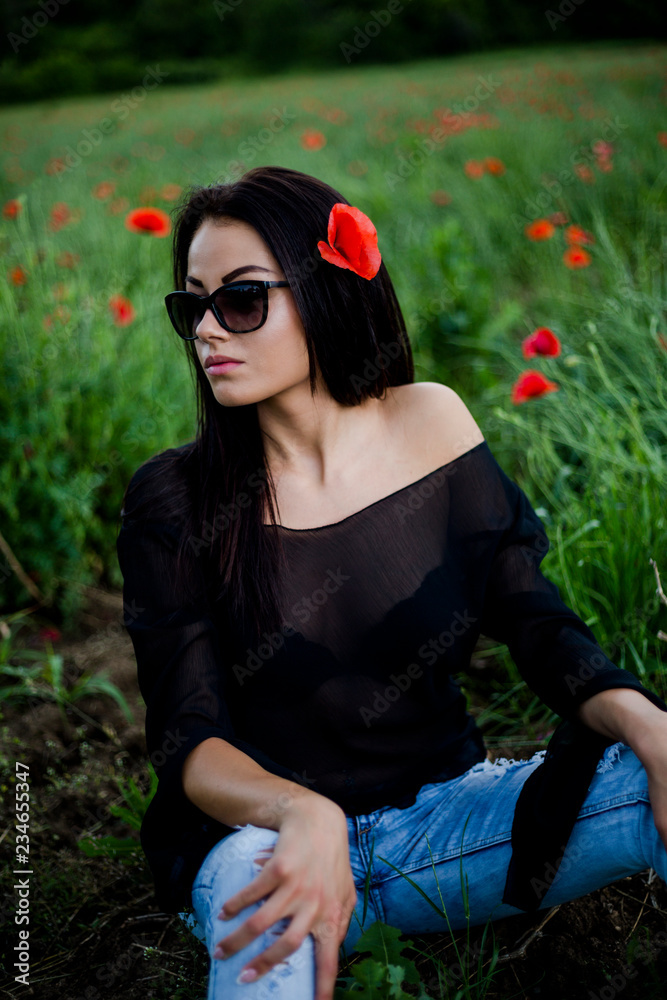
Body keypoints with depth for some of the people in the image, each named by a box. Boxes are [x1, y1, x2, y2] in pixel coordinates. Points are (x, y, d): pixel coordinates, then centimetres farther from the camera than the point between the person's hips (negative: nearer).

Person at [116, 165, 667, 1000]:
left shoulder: (428, 421, -5)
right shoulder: (172, 499, -11)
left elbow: (536, 624, -3)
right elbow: (188, 739, -14)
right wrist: (302, 814, -36)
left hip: (445, 815, 3)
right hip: (265, 829, -2)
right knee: (264, 897, -37)